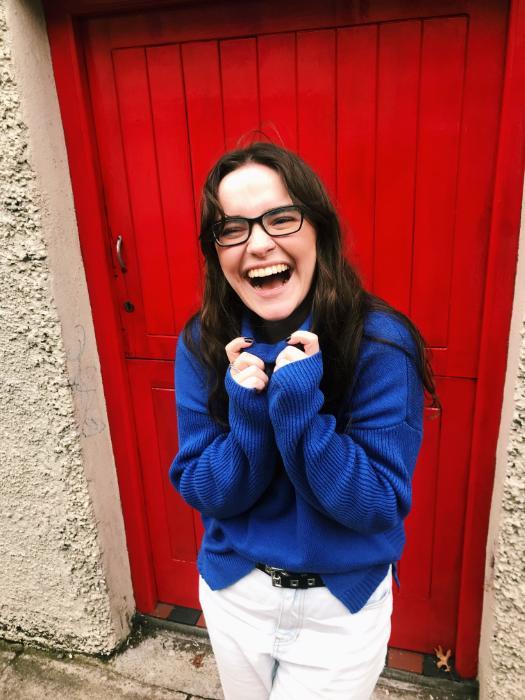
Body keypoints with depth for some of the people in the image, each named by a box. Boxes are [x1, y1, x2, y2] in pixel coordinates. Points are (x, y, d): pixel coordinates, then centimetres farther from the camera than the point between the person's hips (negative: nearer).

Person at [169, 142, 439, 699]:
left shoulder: (381, 343, -24)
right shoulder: (202, 344, -14)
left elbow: (381, 507, -21)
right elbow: (205, 494, -12)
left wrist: (300, 407, -34)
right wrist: (248, 416, -30)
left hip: (342, 604, -3)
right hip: (233, 590, 4)